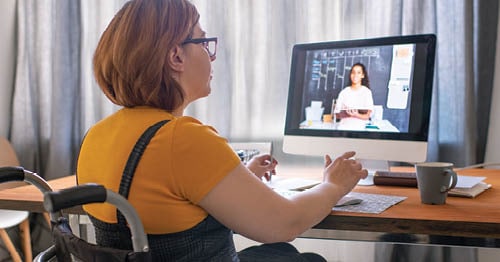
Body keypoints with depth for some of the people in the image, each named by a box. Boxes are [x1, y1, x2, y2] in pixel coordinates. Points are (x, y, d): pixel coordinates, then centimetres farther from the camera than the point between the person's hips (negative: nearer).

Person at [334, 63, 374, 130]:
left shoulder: (366, 92, 4)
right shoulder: (344, 92, 9)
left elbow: (367, 116, -2)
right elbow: (337, 114, 7)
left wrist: (356, 115, -20)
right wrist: (346, 114, -12)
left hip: (359, 128, -1)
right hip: (343, 127, 1)